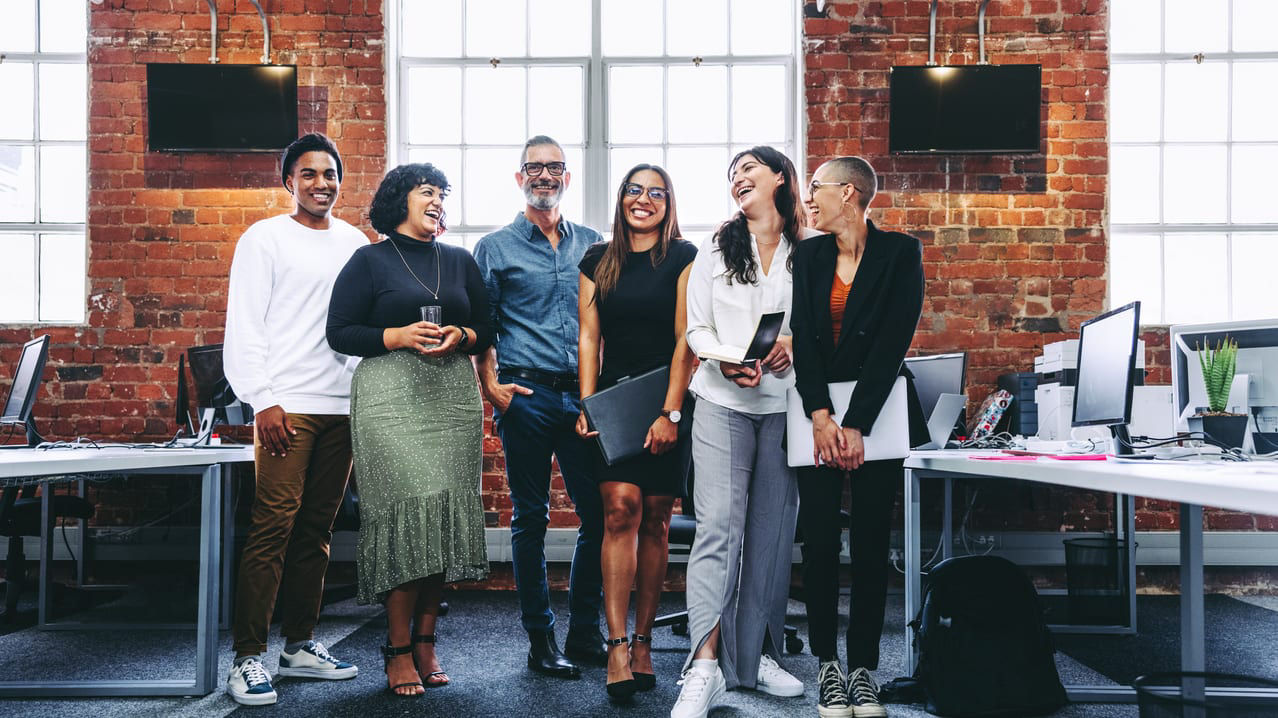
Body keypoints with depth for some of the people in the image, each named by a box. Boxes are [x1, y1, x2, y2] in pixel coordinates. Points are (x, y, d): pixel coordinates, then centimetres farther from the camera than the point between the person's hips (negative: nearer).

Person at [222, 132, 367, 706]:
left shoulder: (356, 243, 16)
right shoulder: (266, 238, 3)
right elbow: (244, 326, -3)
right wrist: (263, 401, -13)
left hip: (343, 404, 5)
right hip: (286, 405, -5)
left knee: (317, 528, 9)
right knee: (273, 525, -9)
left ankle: (300, 645, 19)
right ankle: (248, 657, -2)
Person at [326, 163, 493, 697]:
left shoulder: (460, 261, 18)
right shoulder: (369, 261, 6)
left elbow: (486, 330, 18)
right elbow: (339, 333, 1)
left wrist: (459, 337, -3)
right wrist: (399, 336, -12)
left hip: (453, 396, 4)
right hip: (391, 396, -4)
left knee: (445, 512, -1)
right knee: (409, 508, -13)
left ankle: (426, 641, 11)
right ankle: (399, 649, -1)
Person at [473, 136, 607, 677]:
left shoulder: (592, 244, 14)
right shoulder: (495, 247, 7)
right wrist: (492, 388, -6)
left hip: (585, 394, 3)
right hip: (526, 395, -3)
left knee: (599, 513, 3)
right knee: (530, 518, 3)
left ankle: (585, 633, 17)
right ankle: (540, 639, 14)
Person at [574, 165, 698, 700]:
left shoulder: (683, 257, 1)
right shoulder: (598, 260, 11)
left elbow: (686, 340, -5)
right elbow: (589, 337, 8)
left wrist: (671, 412, -12)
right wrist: (587, 406, -2)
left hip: (667, 401, -1)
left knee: (654, 520, 3)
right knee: (621, 509, -12)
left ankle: (642, 643, 13)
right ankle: (617, 646, -12)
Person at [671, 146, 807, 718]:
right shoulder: (715, 250, 10)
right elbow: (696, 329, 7)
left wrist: (793, 345, -13)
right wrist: (725, 361, -12)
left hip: (784, 404, 1)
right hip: (723, 402, 0)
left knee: (773, 531, 5)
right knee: (717, 525, -9)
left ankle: (758, 655, 18)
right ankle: (706, 666, -10)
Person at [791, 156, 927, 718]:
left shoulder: (900, 253, -1)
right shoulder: (808, 255, 9)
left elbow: (894, 341, -9)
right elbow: (801, 335, 0)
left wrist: (856, 425, -15)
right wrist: (820, 416, -12)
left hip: (876, 412, -2)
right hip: (817, 411, 2)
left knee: (871, 541, 2)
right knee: (819, 539, 0)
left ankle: (863, 667, 12)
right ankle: (827, 665, 12)